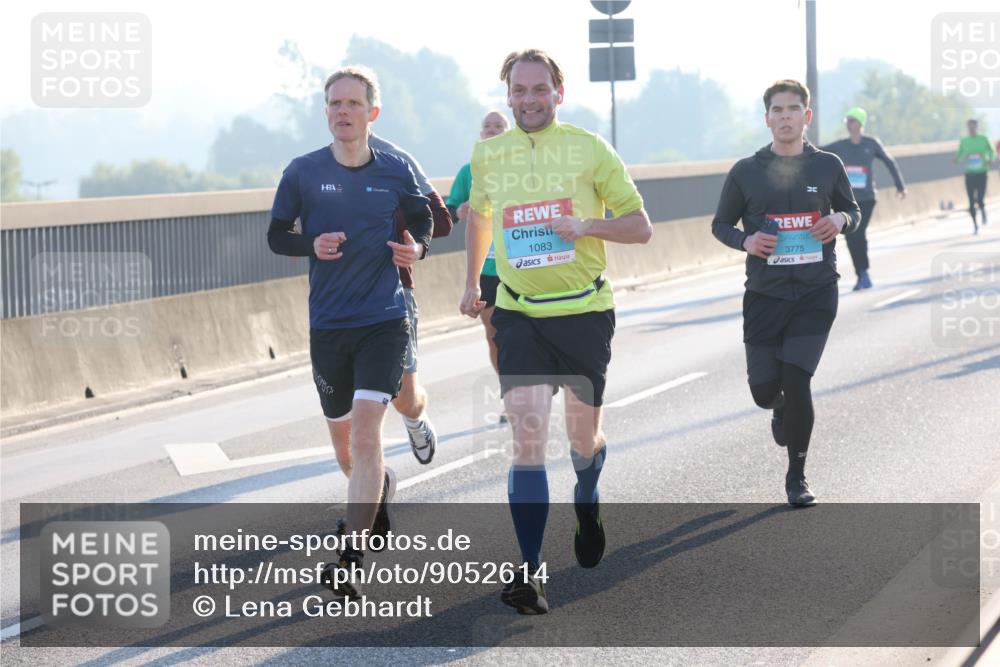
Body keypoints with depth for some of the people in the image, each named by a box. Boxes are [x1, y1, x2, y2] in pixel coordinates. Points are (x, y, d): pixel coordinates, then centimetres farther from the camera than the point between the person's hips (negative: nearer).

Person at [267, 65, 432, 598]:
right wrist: (311, 244, -15)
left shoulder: (395, 173, 0)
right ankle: (379, 495, 48)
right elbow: (276, 235, 6)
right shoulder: (303, 172, -2)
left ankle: (350, 561, -19)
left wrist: (417, 248, -6)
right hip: (328, 324, 2)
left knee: (365, 431, -17)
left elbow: (421, 221, 16)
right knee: (344, 432, 14)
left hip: (384, 321, -2)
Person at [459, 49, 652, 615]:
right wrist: (472, 281, 27)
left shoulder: (589, 149, -4)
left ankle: (587, 502, 47)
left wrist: (587, 225, -18)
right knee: (528, 434, -15)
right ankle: (531, 569, -14)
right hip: (519, 314, 1)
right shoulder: (487, 155, 5)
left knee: (584, 434, 11)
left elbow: (640, 227, -2)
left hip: (585, 310, -1)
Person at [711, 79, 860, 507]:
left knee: (796, 382, -12)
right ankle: (782, 411, 42)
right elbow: (720, 224, 10)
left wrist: (841, 220, -7)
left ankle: (797, 476, 6)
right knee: (764, 388, 1)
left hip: (816, 294, -1)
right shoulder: (746, 172, 2)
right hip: (764, 296, 1)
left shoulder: (827, 166, 4)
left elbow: (853, 211, 16)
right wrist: (745, 241, -11)